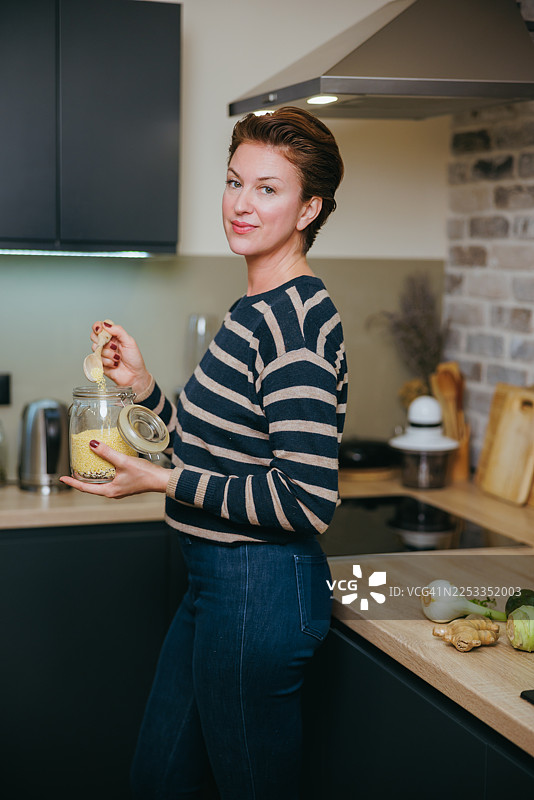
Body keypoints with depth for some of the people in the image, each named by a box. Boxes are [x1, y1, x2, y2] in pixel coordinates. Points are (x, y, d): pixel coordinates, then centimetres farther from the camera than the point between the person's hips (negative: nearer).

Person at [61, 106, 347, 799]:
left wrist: (165, 481, -20)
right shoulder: (256, 307, 10)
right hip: (215, 581, 10)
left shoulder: (295, 319, -21)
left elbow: (307, 501, -26)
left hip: (259, 589, -10)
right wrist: (143, 386, 5)